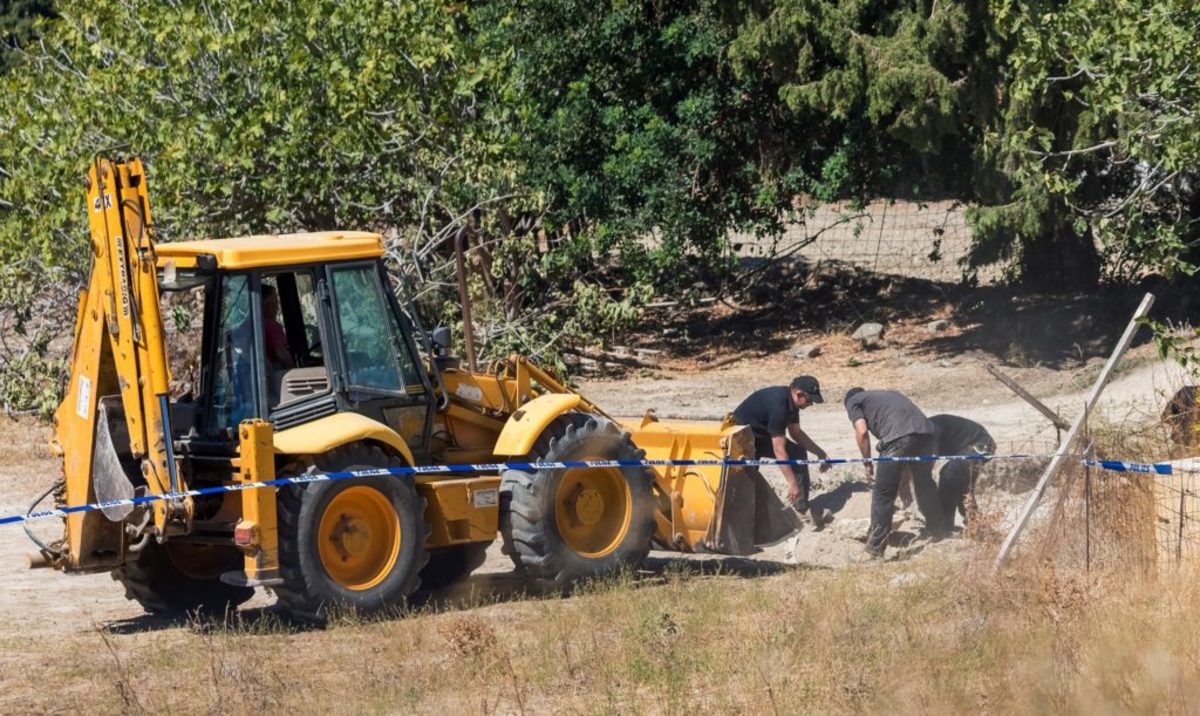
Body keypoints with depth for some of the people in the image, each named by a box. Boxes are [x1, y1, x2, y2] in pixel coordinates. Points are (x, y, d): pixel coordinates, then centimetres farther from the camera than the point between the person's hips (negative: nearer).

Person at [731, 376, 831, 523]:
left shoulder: (791, 401, -4)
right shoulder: (778, 405, -33)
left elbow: (796, 433, 15)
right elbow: (779, 450, -33)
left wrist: (820, 453, 12)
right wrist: (792, 483, -31)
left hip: (762, 435, 10)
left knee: (798, 453, 4)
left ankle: (802, 508, 6)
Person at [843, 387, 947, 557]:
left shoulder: (853, 401, 21)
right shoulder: (889, 394, 38)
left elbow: (862, 431, 4)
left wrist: (867, 464, 14)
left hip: (898, 438, -6)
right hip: (926, 432, 6)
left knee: (883, 493, 4)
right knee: (925, 483, 26)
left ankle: (875, 548, 5)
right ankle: (939, 532, 41)